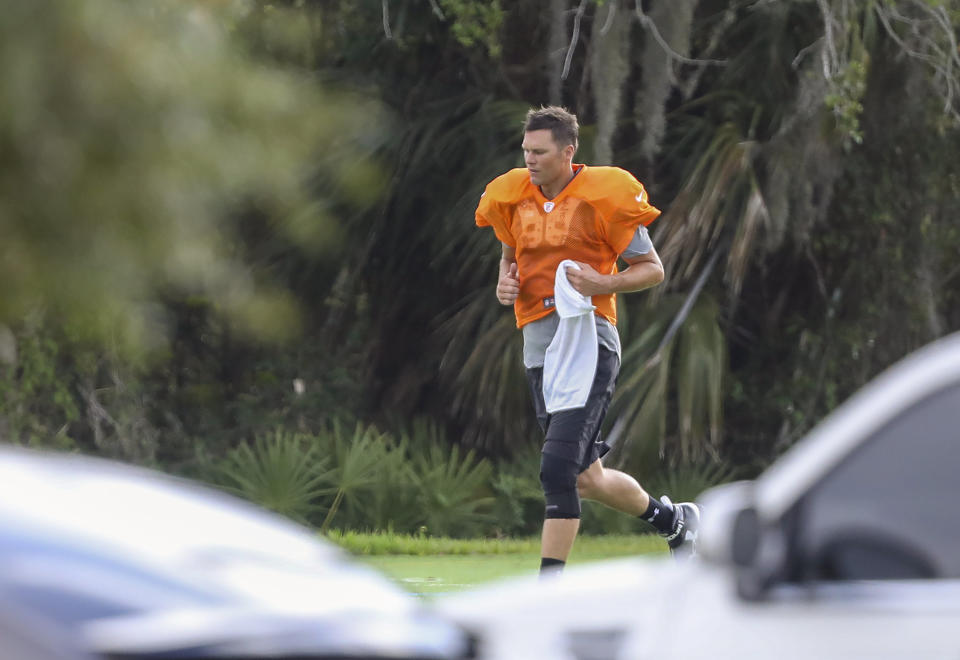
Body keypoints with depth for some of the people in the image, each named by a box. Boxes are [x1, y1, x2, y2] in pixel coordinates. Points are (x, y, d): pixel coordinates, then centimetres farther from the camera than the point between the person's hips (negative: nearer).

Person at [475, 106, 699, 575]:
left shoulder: (603, 195, -8)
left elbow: (653, 269, -1)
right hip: (538, 342, 7)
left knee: (558, 469, -18)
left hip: (586, 338, -7)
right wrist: (505, 282, 8)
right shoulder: (514, 198, 10)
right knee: (586, 479, 14)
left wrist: (604, 283, -19)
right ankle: (673, 519, 39)